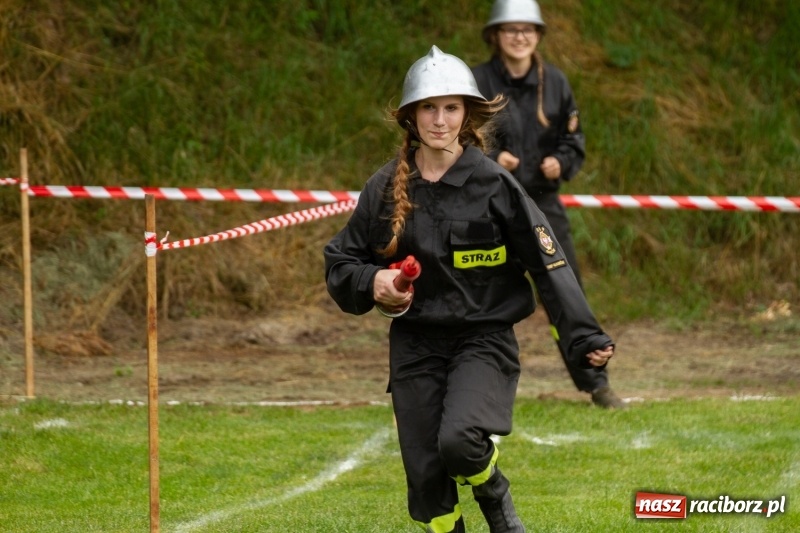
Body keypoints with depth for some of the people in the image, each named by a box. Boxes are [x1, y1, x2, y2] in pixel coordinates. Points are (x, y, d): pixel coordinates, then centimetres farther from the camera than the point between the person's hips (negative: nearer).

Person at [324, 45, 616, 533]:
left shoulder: (493, 184, -6)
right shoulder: (386, 188, 2)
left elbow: (548, 264, -5)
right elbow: (340, 264, 12)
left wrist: (585, 338, -12)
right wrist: (372, 283, -10)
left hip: (484, 339, -3)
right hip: (415, 344, 3)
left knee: (460, 439, -27)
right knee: (427, 479, 0)